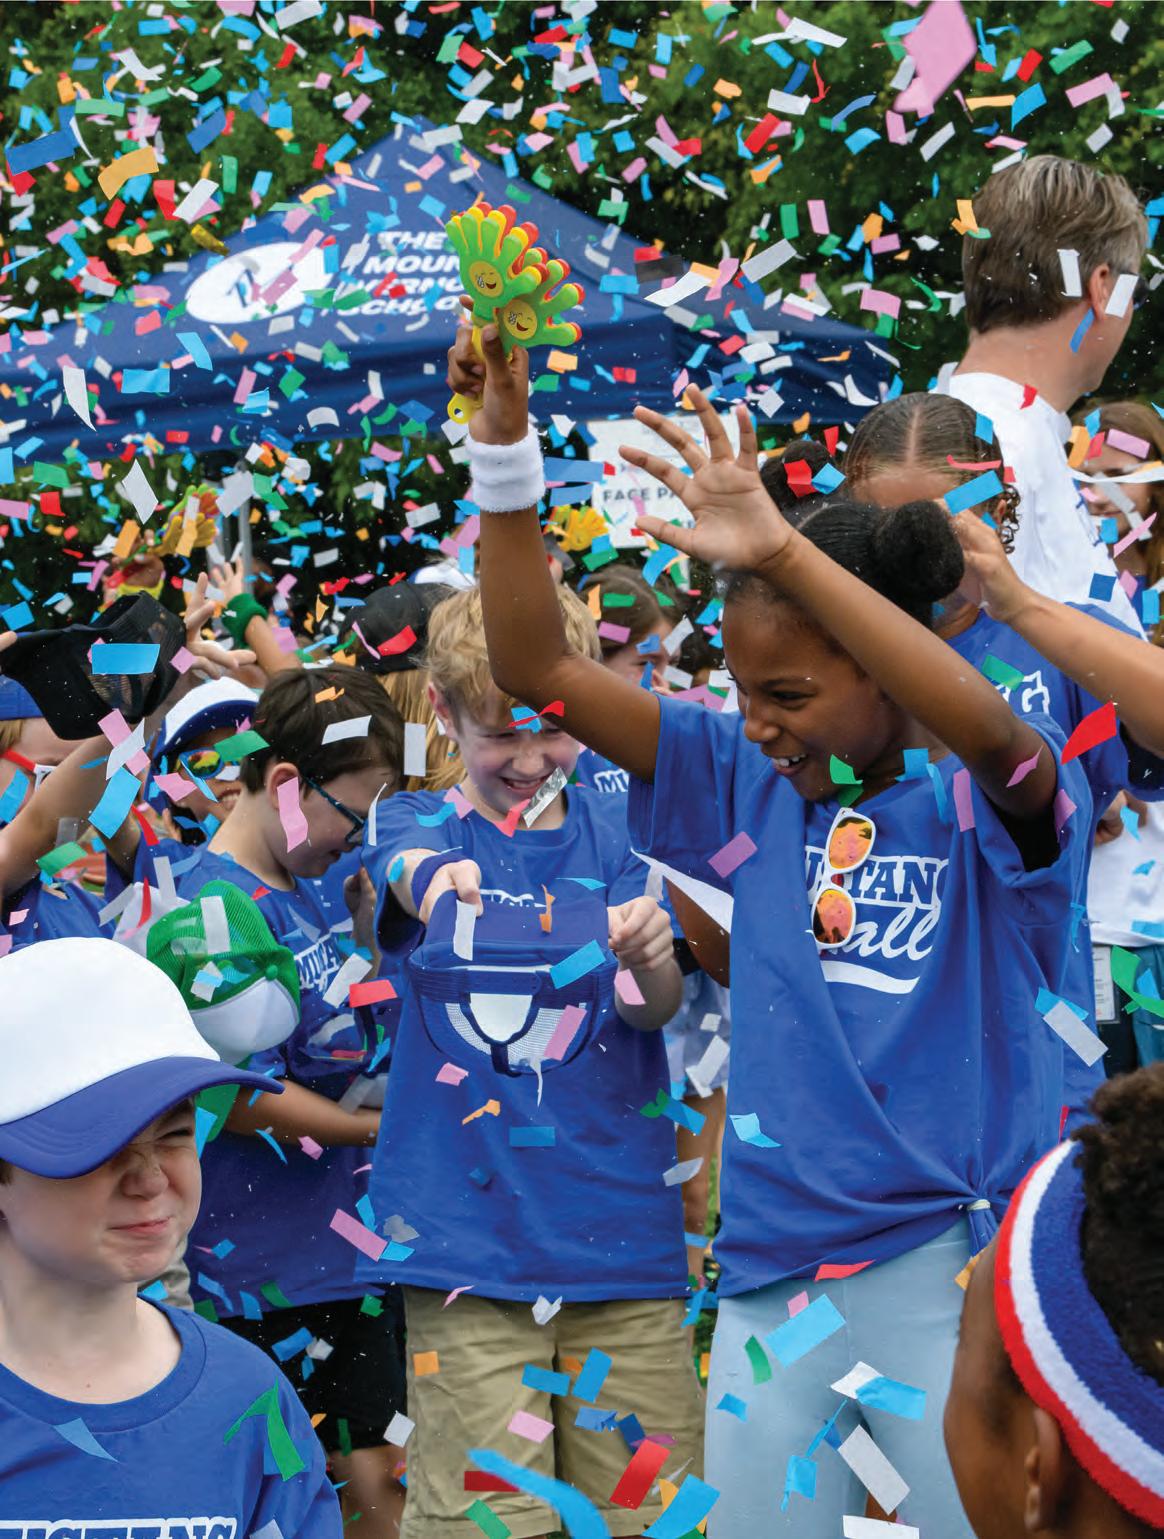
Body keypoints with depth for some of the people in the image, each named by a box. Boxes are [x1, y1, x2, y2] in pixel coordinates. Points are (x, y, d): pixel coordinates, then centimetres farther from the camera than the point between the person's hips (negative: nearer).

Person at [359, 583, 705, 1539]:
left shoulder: (617, 831, 8)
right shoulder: (414, 824, 6)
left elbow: (656, 1007, -5)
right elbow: (410, 873, -19)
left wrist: (654, 959, -30)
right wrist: (444, 876, -44)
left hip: (621, 1232, 1)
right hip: (466, 1235, -1)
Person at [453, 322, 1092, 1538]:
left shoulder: (989, 803, -7)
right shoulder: (751, 786, 7)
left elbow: (994, 735, -31)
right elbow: (536, 669, 5)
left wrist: (782, 550, -36)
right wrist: (503, 445, -7)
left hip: (955, 1265, -5)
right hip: (774, 1269, 5)